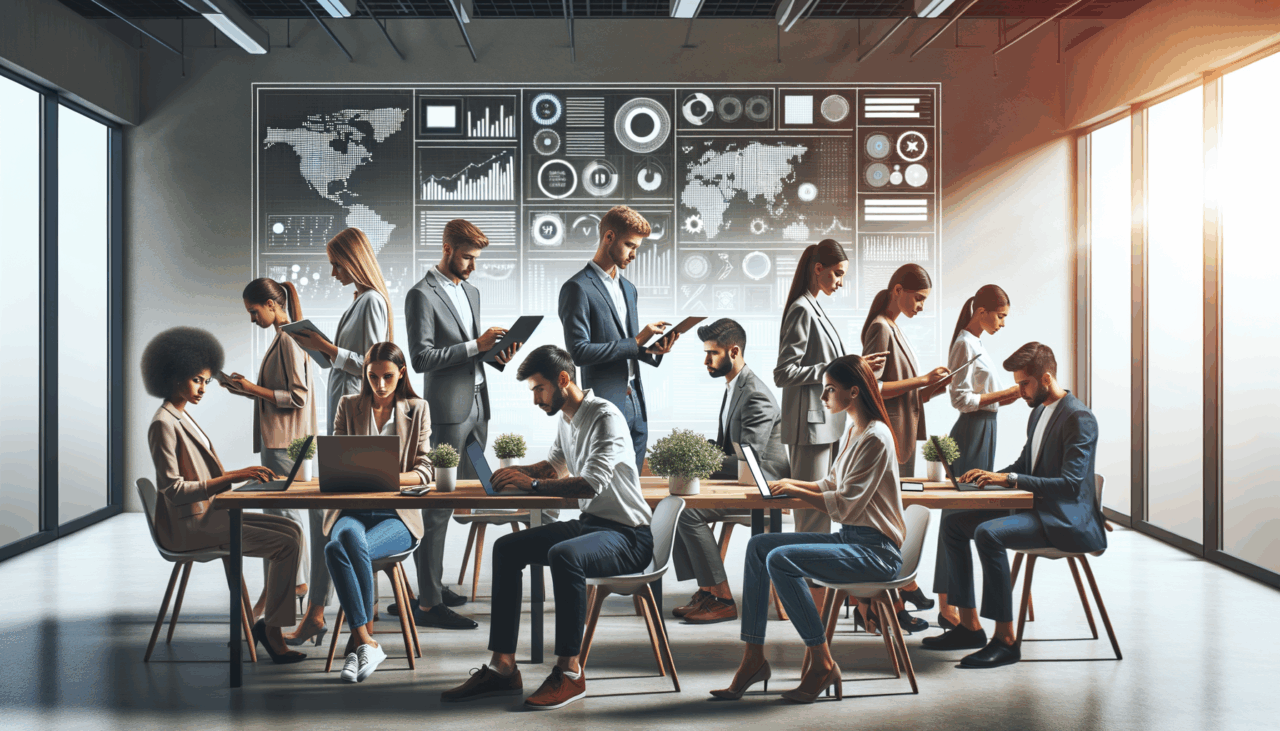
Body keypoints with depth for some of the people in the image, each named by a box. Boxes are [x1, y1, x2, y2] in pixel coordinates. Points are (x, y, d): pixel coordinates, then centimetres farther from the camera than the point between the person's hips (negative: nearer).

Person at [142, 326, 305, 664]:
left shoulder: (183, 417, 16)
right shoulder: (163, 424, -14)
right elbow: (173, 490, -20)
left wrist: (243, 475, 4)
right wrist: (231, 478, -24)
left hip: (208, 514, 10)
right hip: (188, 525, -10)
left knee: (292, 529, 1)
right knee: (286, 544, -18)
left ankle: (271, 621, 1)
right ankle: (272, 629, -4)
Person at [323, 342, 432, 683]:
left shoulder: (417, 410, 10)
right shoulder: (349, 406, 14)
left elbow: (423, 470, 2)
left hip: (397, 514, -2)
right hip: (351, 509, 2)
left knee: (339, 548, -32)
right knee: (347, 538, -35)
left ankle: (358, 641, -21)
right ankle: (367, 641, -32)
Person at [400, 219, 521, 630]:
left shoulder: (471, 292, 18)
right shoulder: (422, 296, -8)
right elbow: (422, 359, -15)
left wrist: (496, 355, 4)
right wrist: (475, 345, -18)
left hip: (477, 406, 8)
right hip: (447, 411, -8)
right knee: (439, 504, -7)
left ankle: (430, 585, 22)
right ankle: (429, 604, -3)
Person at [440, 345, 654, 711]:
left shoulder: (605, 417, -17)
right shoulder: (564, 418, 12)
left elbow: (592, 483, -29)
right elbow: (555, 465, 30)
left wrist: (532, 483, -22)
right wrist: (519, 472, 10)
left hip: (628, 534, -10)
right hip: (589, 523, 10)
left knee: (563, 555, -36)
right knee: (508, 547, -1)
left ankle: (569, 672, -22)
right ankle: (502, 667, -2)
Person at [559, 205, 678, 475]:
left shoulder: (628, 288, 19)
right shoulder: (578, 288, -9)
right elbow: (579, 351, -17)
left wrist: (652, 351, 1)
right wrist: (635, 342, -14)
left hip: (636, 405, 8)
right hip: (604, 406, -8)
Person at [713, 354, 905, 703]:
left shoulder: (875, 438, -16)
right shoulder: (853, 431, 14)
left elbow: (845, 505, -20)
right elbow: (832, 484, 23)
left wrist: (796, 491, -12)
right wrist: (792, 483, 10)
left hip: (875, 550, -10)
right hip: (850, 537, 10)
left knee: (781, 559, -27)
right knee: (758, 546, -2)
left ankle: (822, 663, -13)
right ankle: (753, 657, -2)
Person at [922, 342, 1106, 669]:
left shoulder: (1079, 419, -16)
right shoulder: (1039, 412, 15)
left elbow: (1071, 485, -23)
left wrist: (1010, 479, -25)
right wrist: (990, 475, 4)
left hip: (1066, 519, -10)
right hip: (1036, 509, 10)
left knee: (988, 533, -32)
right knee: (953, 523, 2)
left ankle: (1005, 639, -23)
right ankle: (969, 626, 5)